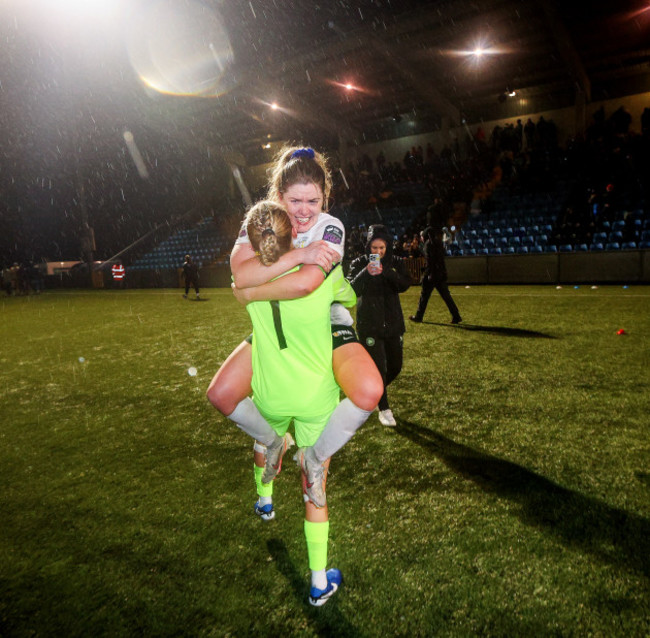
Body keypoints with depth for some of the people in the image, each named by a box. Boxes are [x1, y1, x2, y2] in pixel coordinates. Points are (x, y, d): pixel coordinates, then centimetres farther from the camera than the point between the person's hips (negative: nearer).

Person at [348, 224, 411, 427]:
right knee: (379, 368, -5)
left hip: (393, 323, 4)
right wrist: (366, 273, -32)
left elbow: (405, 285, -14)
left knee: (395, 366, 11)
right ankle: (384, 409, 14)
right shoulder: (359, 264, -3)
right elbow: (352, 290, -16)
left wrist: (386, 272, -29)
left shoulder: (396, 263, 3)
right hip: (369, 325, -3)